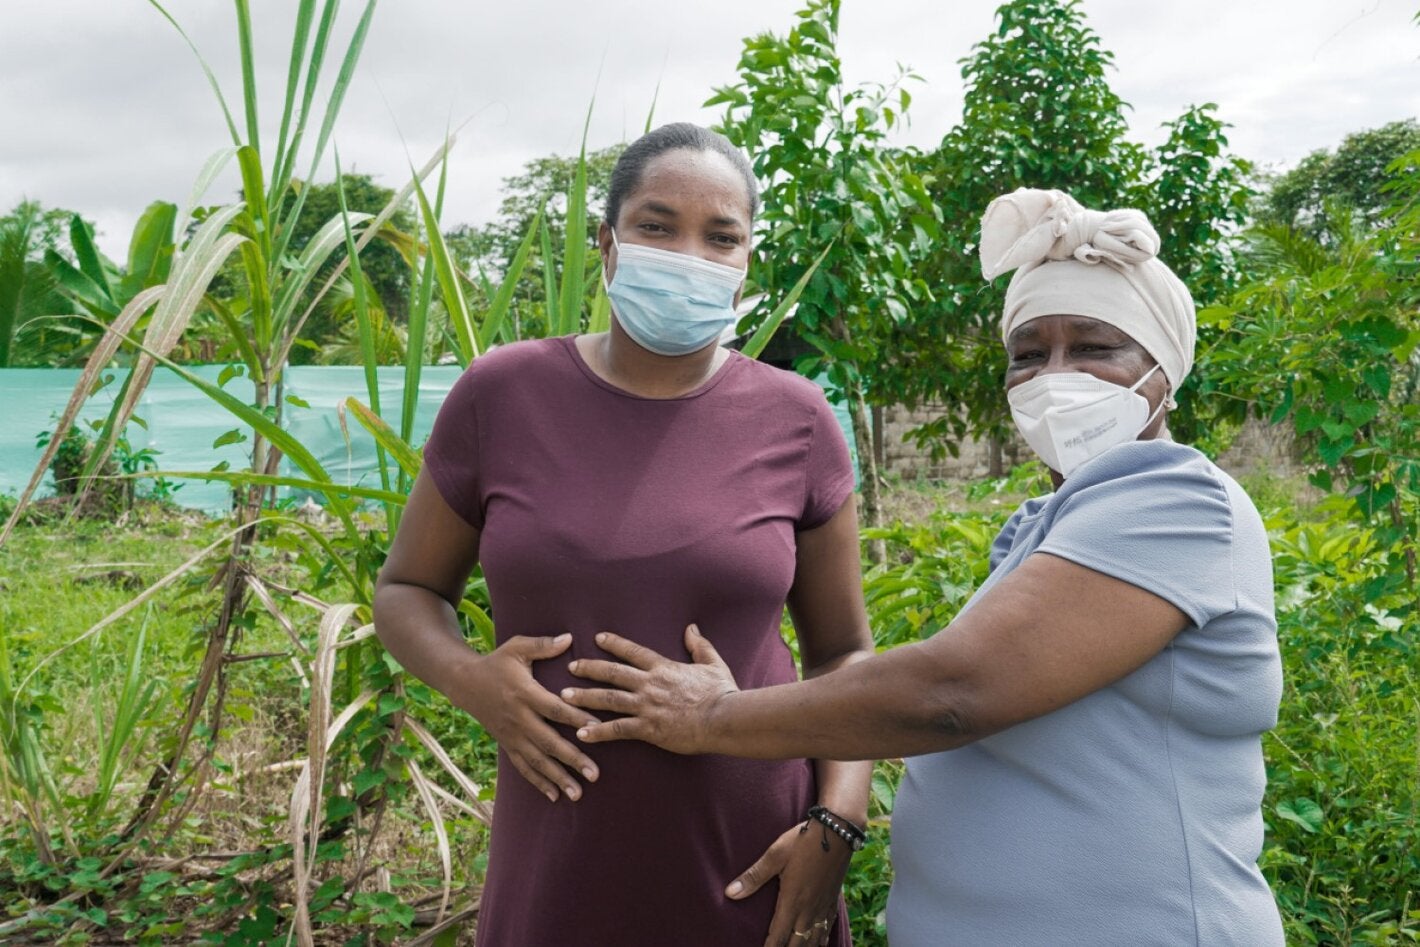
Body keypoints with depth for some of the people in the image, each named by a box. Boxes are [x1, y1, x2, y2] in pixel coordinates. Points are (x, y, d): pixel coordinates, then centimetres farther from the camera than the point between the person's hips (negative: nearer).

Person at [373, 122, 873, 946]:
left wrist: (838, 819, -10)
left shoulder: (795, 421, -5)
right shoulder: (502, 395, -6)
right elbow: (407, 591, 6)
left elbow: (843, 652, 4)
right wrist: (470, 678, -13)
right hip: (553, 878, 1)